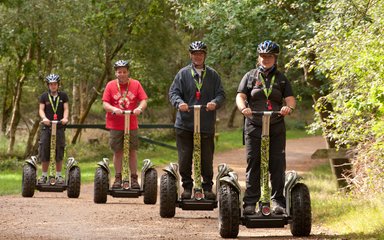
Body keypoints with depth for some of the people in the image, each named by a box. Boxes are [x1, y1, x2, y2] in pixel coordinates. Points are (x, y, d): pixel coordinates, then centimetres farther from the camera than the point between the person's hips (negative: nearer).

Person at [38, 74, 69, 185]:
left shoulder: (63, 96, 7)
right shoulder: (44, 96, 6)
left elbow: (66, 109, 0)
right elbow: (41, 109, -2)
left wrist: (65, 118, -20)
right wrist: (44, 118, -23)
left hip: (59, 127, 0)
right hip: (46, 127, 0)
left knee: (59, 152, 0)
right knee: (44, 152, -1)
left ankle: (58, 176, 8)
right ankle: (44, 175, 8)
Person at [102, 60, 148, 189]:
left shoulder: (136, 84, 4)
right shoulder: (110, 85, 2)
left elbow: (143, 101, 1)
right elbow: (105, 104, -2)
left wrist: (140, 108, -21)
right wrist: (114, 109, -22)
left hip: (132, 125, 0)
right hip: (115, 125, 0)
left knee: (132, 151, 3)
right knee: (117, 152, 4)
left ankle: (134, 179, 7)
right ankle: (118, 178, 11)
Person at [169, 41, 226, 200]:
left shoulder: (213, 75, 10)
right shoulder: (183, 74, 6)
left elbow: (221, 94, 6)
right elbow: (173, 92, 1)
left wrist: (215, 103, -17)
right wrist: (179, 103, -20)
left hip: (207, 125, 0)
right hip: (185, 124, 0)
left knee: (207, 160, 3)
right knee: (185, 159, 2)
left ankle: (207, 187, 15)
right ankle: (187, 187, 13)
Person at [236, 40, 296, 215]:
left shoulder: (281, 78, 14)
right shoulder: (250, 76, 12)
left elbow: (290, 99, 5)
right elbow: (240, 96, 2)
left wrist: (288, 107, -19)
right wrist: (243, 108, -20)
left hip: (276, 128, 1)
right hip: (254, 127, -1)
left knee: (277, 165, -4)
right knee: (253, 165, -2)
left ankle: (278, 201, 0)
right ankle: (250, 203, 0)